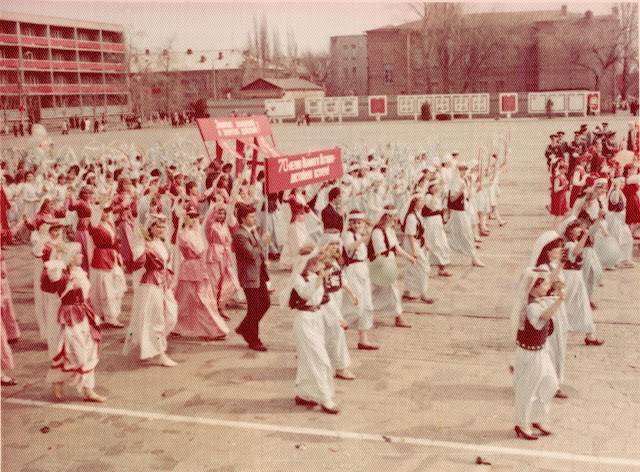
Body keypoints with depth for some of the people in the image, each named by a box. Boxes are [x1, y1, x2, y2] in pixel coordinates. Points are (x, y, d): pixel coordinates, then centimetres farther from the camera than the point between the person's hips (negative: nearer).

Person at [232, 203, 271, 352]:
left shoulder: (253, 230, 10)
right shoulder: (240, 235, -20)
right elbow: (252, 253, -28)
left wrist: (263, 261, 5)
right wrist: (263, 240, -18)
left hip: (259, 274, 9)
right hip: (249, 276, -9)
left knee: (265, 303, 15)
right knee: (254, 309, 1)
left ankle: (244, 328, 30)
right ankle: (254, 341, 16)